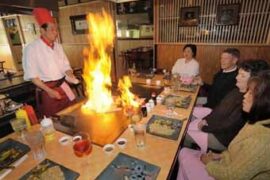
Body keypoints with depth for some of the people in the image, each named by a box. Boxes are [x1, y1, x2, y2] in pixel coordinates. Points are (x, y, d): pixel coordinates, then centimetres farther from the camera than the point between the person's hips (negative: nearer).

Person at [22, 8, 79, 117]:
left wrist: (71, 76, -10)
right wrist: (49, 90, -18)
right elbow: (31, 75, -12)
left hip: (63, 87, 5)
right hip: (46, 90, -5)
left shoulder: (58, 46, 5)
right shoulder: (31, 48, -11)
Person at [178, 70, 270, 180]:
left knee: (185, 154, 1)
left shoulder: (260, 140, -34)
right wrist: (222, 155, 1)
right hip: (229, 167, 8)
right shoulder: (259, 123, -6)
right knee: (185, 152, 10)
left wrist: (209, 163, -9)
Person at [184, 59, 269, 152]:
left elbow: (227, 126, -25)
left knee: (186, 135, -10)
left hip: (223, 138, -8)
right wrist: (205, 119, -1)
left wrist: (204, 128, -15)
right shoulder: (237, 91, 0)